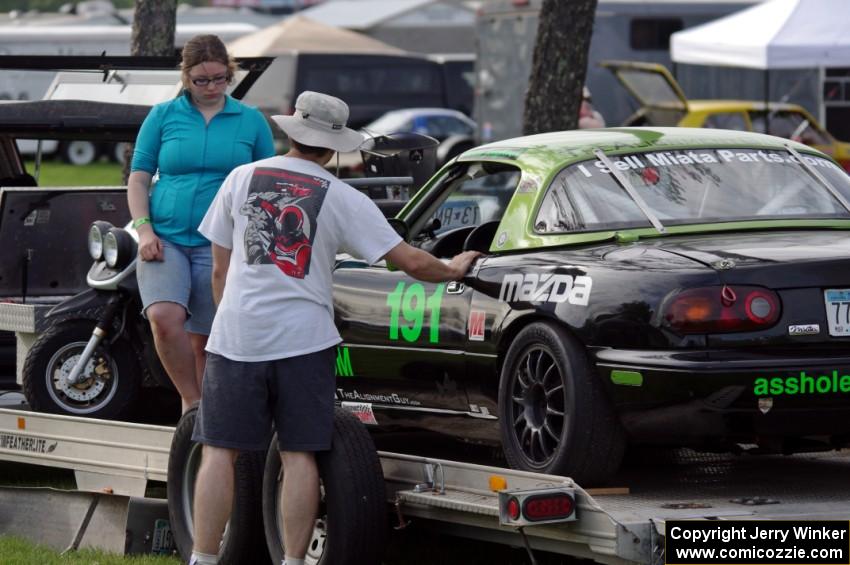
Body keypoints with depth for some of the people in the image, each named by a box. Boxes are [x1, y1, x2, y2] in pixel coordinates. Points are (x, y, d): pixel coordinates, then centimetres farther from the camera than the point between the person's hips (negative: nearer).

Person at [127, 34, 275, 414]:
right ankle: (194, 404, -10)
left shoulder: (251, 121, 8)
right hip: (166, 239, 0)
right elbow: (138, 177, 8)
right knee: (165, 318, -24)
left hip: (219, 245, 0)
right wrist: (144, 230, -5)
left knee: (203, 341, 1)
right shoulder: (163, 116, 7)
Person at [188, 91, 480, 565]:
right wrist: (452, 270, 19)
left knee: (220, 450, 4)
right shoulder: (343, 199, 1)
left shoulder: (242, 179, 4)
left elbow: (220, 268, 9)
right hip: (304, 339, -1)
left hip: (237, 335, 1)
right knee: (300, 455, 5)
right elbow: (411, 262, 0)